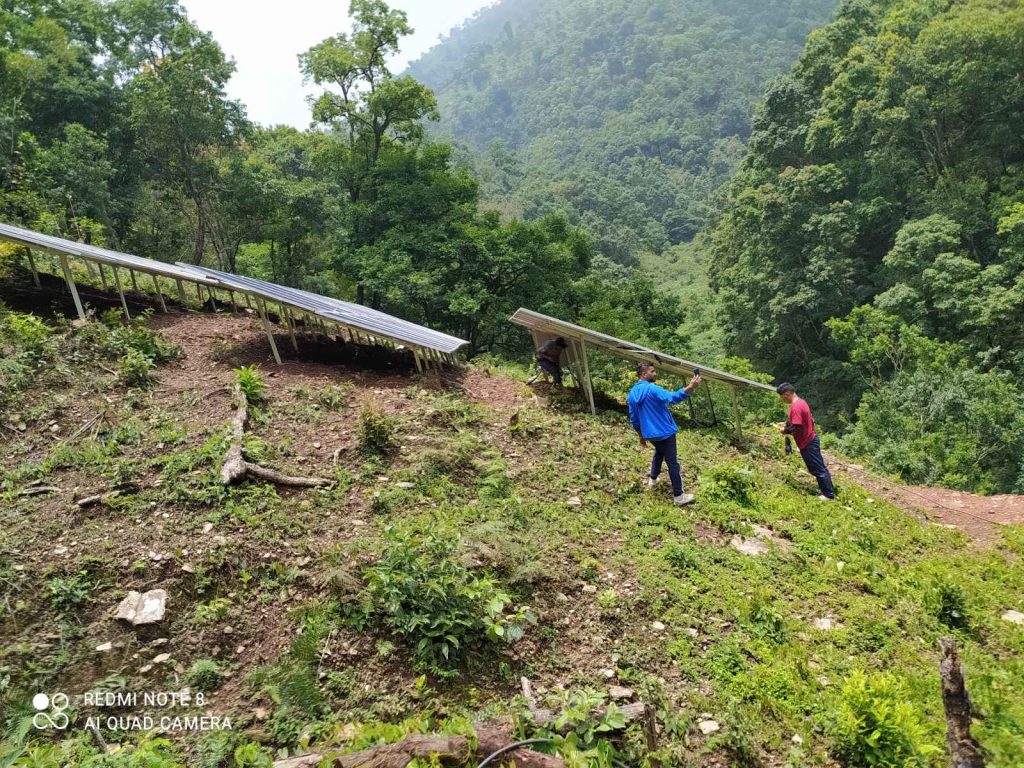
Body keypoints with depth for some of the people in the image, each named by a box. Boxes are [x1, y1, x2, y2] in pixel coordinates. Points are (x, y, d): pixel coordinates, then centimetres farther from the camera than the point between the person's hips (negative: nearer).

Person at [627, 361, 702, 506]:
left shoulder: (632, 394, 3)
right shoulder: (652, 389, -21)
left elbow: (633, 419, 11)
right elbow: (672, 397, -36)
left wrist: (641, 436, 21)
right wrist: (690, 387, -44)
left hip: (649, 433, 7)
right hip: (664, 432, -7)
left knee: (659, 452, 34)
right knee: (673, 463, 1)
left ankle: (652, 479, 43)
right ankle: (678, 496, 5)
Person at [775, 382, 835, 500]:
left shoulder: (795, 407, -25)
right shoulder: (801, 401, 7)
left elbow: (796, 428, -28)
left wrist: (785, 431, -11)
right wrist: (786, 423, 11)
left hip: (807, 444, -10)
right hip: (811, 440, 10)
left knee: (818, 469, 1)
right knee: (819, 467, 18)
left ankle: (829, 494, 10)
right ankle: (824, 488, 28)